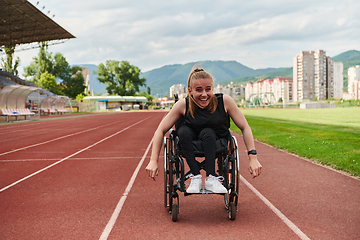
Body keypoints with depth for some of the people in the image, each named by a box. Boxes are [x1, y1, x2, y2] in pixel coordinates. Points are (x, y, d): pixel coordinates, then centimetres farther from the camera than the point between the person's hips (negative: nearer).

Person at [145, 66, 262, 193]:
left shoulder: (225, 101, -20)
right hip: (190, 146, 1)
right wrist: (153, 161, -22)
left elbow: (245, 128, -13)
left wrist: (253, 158, -20)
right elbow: (160, 131, -15)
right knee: (183, 131, -30)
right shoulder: (183, 105, -19)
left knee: (207, 133, -32)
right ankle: (196, 177, -25)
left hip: (216, 144, 0)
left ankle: (211, 178, -26)